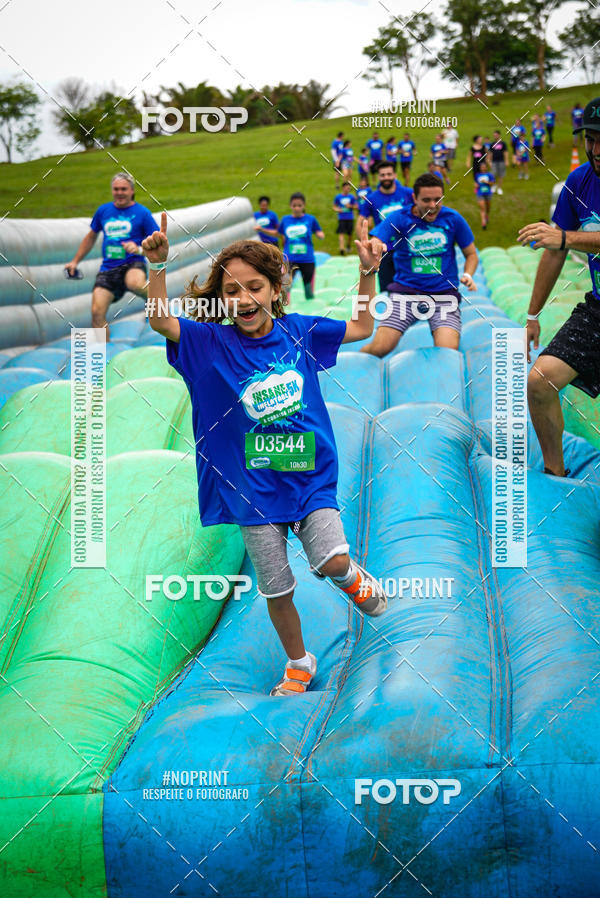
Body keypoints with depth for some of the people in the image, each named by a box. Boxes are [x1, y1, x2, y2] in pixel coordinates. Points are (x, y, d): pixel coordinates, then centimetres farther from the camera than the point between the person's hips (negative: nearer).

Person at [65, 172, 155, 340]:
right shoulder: (103, 210, 14)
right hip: (108, 268, 4)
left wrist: (139, 249, -19)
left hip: (133, 264, -4)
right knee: (97, 311, -12)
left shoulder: (142, 213, 2)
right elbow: (91, 237, 29)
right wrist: (75, 261, 28)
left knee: (135, 283, -40)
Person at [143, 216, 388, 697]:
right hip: (253, 488, 0)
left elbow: (363, 328, 12)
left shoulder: (299, 331, -1)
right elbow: (160, 321, -22)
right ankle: (299, 664, 32)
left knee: (332, 563, -20)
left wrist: (368, 273, -1)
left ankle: (355, 579, 17)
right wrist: (157, 266, -38)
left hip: (310, 474, 0)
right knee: (277, 590, 7)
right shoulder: (211, 343, -7)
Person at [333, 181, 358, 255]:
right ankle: (342, 248, -20)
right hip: (341, 218, -1)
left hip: (350, 218, 1)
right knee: (341, 233, -13)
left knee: (350, 233, 10)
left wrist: (350, 206, -13)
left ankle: (349, 245, 37)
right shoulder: (338, 197, -1)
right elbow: (334, 207, 9)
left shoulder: (351, 197, 0)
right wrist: (337, 209, -12)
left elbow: (356, 206, 5)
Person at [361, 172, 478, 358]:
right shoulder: (398, 219, -2)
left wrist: (467, 275, -7)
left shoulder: (453, 219, 3)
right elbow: (373, 247, -15)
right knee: (379, 349, -18)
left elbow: (471, 254, 14)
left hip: (444, 293, 1)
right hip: (405, 291, -1)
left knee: (448, 352, -22)